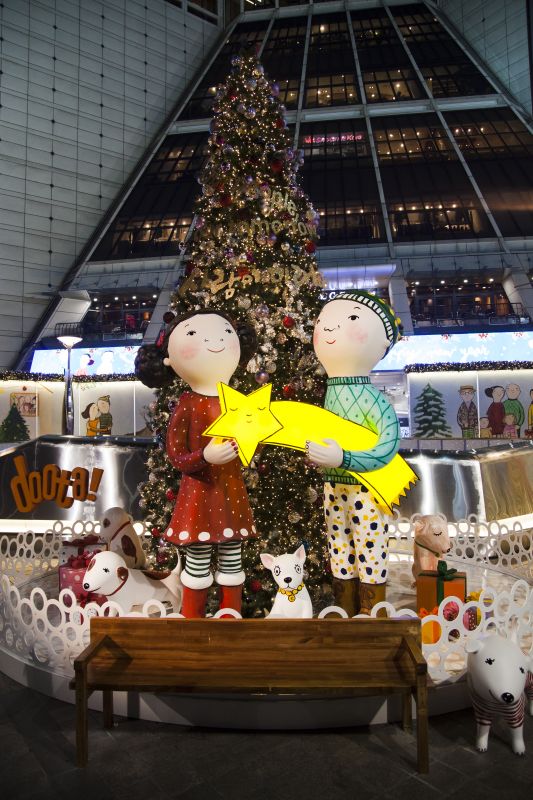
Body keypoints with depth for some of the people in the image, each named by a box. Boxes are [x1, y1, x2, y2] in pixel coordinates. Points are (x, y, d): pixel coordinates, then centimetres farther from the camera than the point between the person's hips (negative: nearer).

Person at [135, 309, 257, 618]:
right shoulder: (187, 406, -10)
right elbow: (176, 456, -10)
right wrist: (205, 456, -26)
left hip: (232, 491, 5)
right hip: (200, 493, -4)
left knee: (232, 557, 14)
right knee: (198, 560, 5)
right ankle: (192, 620, 24)